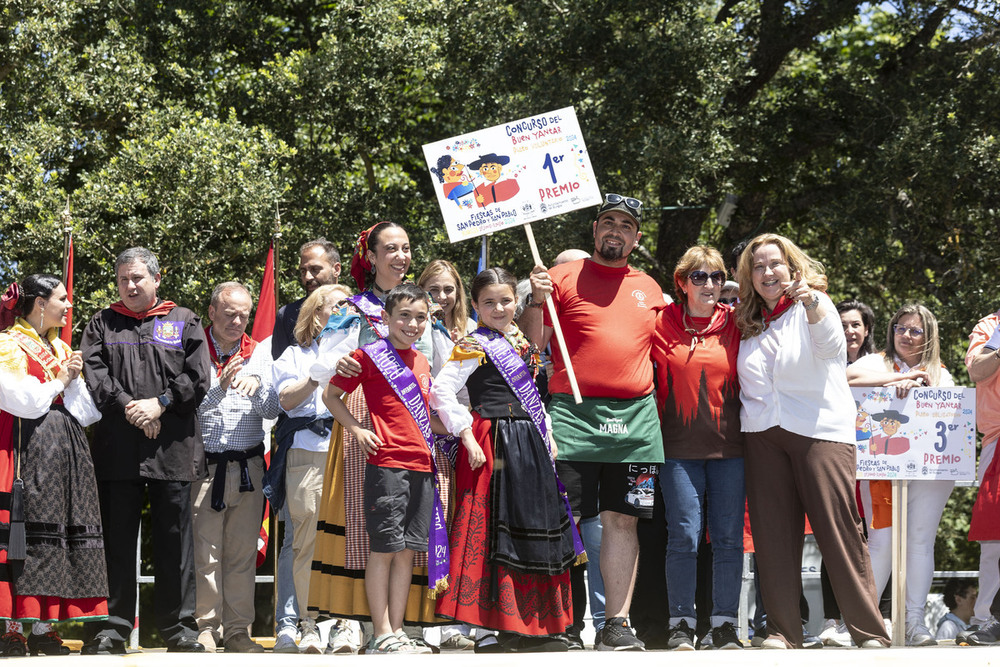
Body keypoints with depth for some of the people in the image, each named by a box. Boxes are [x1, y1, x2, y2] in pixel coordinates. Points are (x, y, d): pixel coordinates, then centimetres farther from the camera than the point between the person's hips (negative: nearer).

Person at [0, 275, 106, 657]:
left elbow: (86, 414, 16)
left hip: (67, 451, 8)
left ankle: (44, 628, 6)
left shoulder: (60, 349, 21)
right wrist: (61, 381, 1)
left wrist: (73, 379, -1)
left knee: (66, 531, 2)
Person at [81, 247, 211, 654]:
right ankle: (112, 627, 6)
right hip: (117, 448, 0)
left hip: (173, 450, 0)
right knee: (117, 537, 1)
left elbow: (198, 376, 2)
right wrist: (127, 407, -11)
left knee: (175, 539, 2)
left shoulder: (184, 322, 12)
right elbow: (93, 372, 1)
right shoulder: (102, 324, 15)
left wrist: (160, 403, -10)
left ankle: (179, 628, 9)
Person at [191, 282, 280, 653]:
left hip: (248, 466, 3)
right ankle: (206, 629, 5)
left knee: (243, 552, 6)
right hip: (204, 465, -3)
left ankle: (237, 630, 12)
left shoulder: (259, 355, 11)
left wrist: (257, 386, -15)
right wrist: (219, 389, -23)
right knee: (205, 553, -4)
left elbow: (272, 411, 4)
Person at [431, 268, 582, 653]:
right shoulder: (475, 346, -8)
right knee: (495, 532, -7)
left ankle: (528, 626, 16)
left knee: (536, 527, 9)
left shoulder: (522, 343, 16)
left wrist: (547, 436, 16)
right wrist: (467, 437, -19)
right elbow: (442, 390, -17)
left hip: (529, 446, 8)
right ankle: (490, 628, -3)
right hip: (495, 445, -8)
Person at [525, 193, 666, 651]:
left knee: (623, 519, 3)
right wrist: (535, 301, -12)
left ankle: (617, 625, 7)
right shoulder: (564, 277, 5)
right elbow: (532, 345, 2)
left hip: (634, 419, 4)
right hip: (573, 413, -4)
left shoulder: (649, 288, 18)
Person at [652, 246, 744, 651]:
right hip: (680, 448, -1)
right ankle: (681, 625, 4)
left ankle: (726, 625, 8)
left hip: (729, 447, 1)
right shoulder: (662, 325, 4)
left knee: (729, 537, 1)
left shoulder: (735, 325, 8)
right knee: (684, 536, -4)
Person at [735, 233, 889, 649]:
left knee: (838, 530, -10)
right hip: (763, 437, 5)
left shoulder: (813, 306, 1)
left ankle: (869, 633, -6)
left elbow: (832, 344, -21)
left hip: (821, 431, -5)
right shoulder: (748, 324, 15)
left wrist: (813, 306, -39)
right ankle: (783, 631, 5)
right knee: (774, 534, 0)